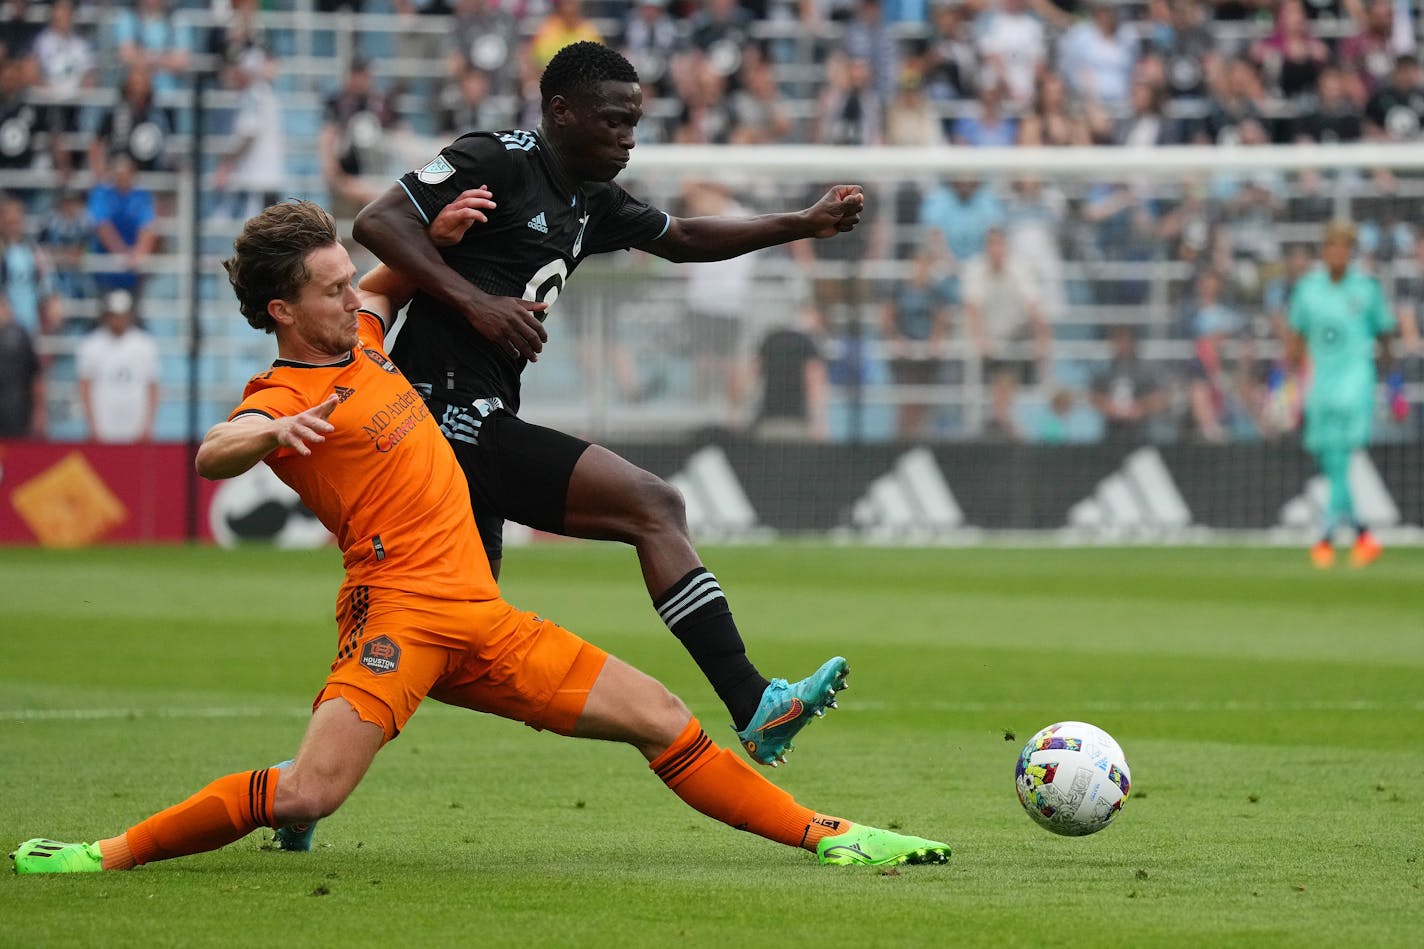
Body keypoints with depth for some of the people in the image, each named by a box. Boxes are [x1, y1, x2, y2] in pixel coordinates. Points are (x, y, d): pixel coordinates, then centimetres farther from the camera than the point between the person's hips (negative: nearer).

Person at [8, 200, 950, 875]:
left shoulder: (360, 339, 17)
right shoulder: (283, 394, -7)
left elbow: (392, 285, 41)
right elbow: (212, 454, -29)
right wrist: (272, 436, -50)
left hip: (481, 614, 8)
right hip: (401, 607, -8)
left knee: (663, 719, 8)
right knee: (307, 795, -25)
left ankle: (821, 834, 16)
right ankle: (113, 852, -11)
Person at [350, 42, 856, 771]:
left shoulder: (590, 202, 19)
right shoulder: (496, 162, -8)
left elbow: (683, 239, 32)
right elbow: (377, 222, -16)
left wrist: (802, 225, 25)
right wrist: (476, 301, -23)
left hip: (474, 424, 10)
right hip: (455, 412, -10)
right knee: (653, 506, -15)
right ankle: (753, 708, -19)